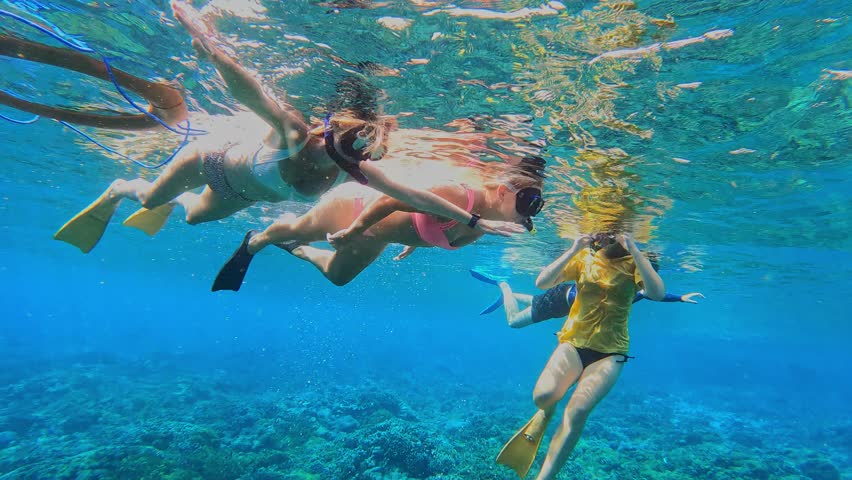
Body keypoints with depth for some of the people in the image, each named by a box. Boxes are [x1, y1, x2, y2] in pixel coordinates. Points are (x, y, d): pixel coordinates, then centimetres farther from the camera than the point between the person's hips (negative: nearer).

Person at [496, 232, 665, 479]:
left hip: (610, 353, -1)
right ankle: (546, 413, 14)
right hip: (573, 343, 1)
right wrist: (573, 251, -15)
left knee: (577, 411, -22)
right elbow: (541, 282, -9)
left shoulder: (633, 263, 1)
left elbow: (658, 293, -19)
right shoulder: (583, 259, 4)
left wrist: (633, 250, -21)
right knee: (543, 395, -24)